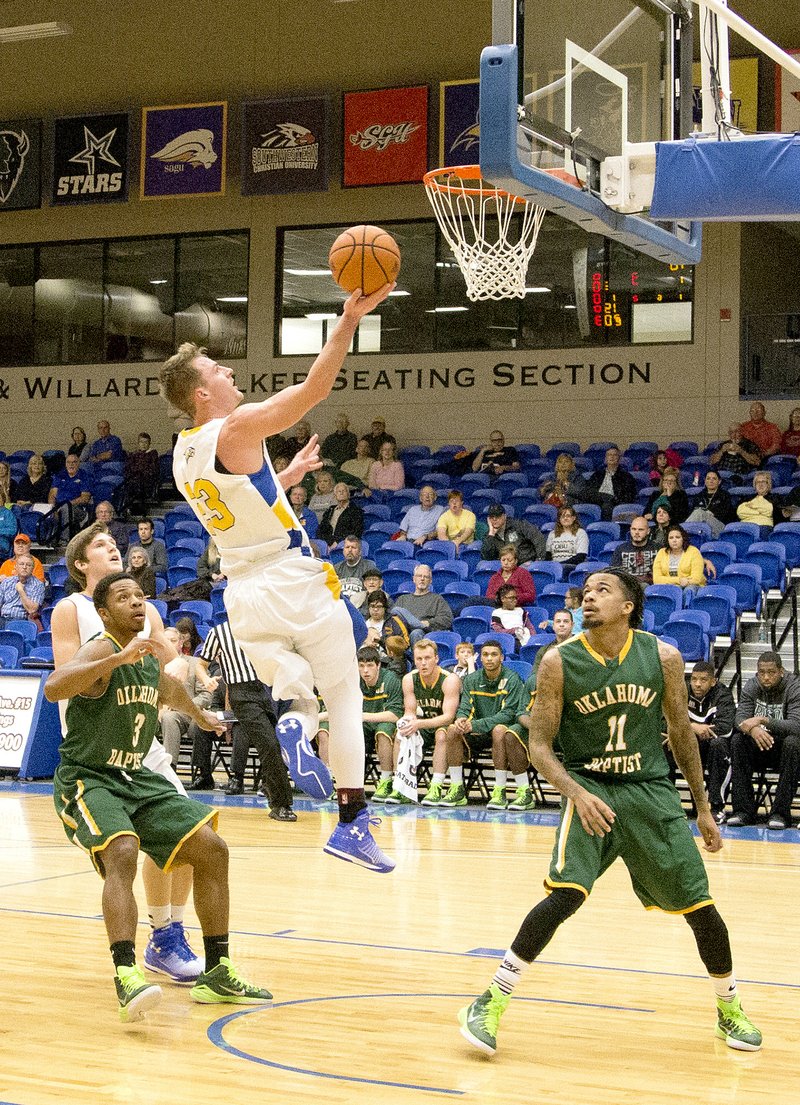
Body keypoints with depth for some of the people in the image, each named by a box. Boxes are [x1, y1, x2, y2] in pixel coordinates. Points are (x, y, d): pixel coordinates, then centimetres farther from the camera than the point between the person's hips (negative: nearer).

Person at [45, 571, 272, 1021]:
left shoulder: (150, 658, 6)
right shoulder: (101, 650, -18)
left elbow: (169, 688, 32)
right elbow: (53, 688, -40)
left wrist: (202, 717, 48)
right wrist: (119, 658, -47)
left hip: (136, 778, 8)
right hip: (87, 780, -8)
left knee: (211, 849, 2)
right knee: (122, 854, -34)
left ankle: (217, 974, 9)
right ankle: (127, 976, -41)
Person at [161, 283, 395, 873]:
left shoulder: (184, 453, 11)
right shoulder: (240, 427, -11)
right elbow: (314, 387, -17)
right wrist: (349, 320, -14)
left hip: (244, 593, 6)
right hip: (295, 580, -6)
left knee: (297, 698, 15)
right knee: (345, 699, 4)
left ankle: (294, 728, -22)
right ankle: (353, 822, -3)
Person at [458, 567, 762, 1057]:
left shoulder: (663, 657, -5)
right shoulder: (559, 662, -10)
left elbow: (681, 731, 8)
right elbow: (540, 745, -8)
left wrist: (703, 809, 11)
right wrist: (577, 792, -26)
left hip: (651, 789, 2)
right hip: (588, 787, -2)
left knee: (701, 906, 3)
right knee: (566, 894, -23)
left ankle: (730, 1008, 29)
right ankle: (490, 1003, -11)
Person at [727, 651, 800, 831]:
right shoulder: (751, 686, -1)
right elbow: (740, 718, -13)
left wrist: (763, 721, -36)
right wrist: (752, 729, -37)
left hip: (783, 749, -3)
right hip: (759, 749, 3)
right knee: (738, 739, -25)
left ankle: (780, 813, -31)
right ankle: (743, 810, -24)